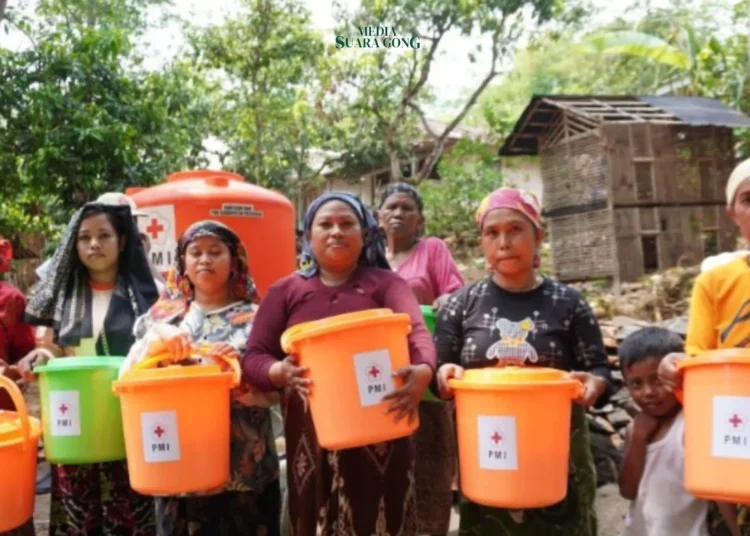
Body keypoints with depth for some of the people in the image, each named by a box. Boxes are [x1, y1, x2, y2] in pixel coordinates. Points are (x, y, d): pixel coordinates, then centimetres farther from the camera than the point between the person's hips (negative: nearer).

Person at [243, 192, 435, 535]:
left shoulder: (386, 284, 7)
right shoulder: (285, 291, 10)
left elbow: (416, 331, -9)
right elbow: (254, 358, 4)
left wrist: (423, 371, -31)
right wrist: (282, 373, -18)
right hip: (312, 440, 1)